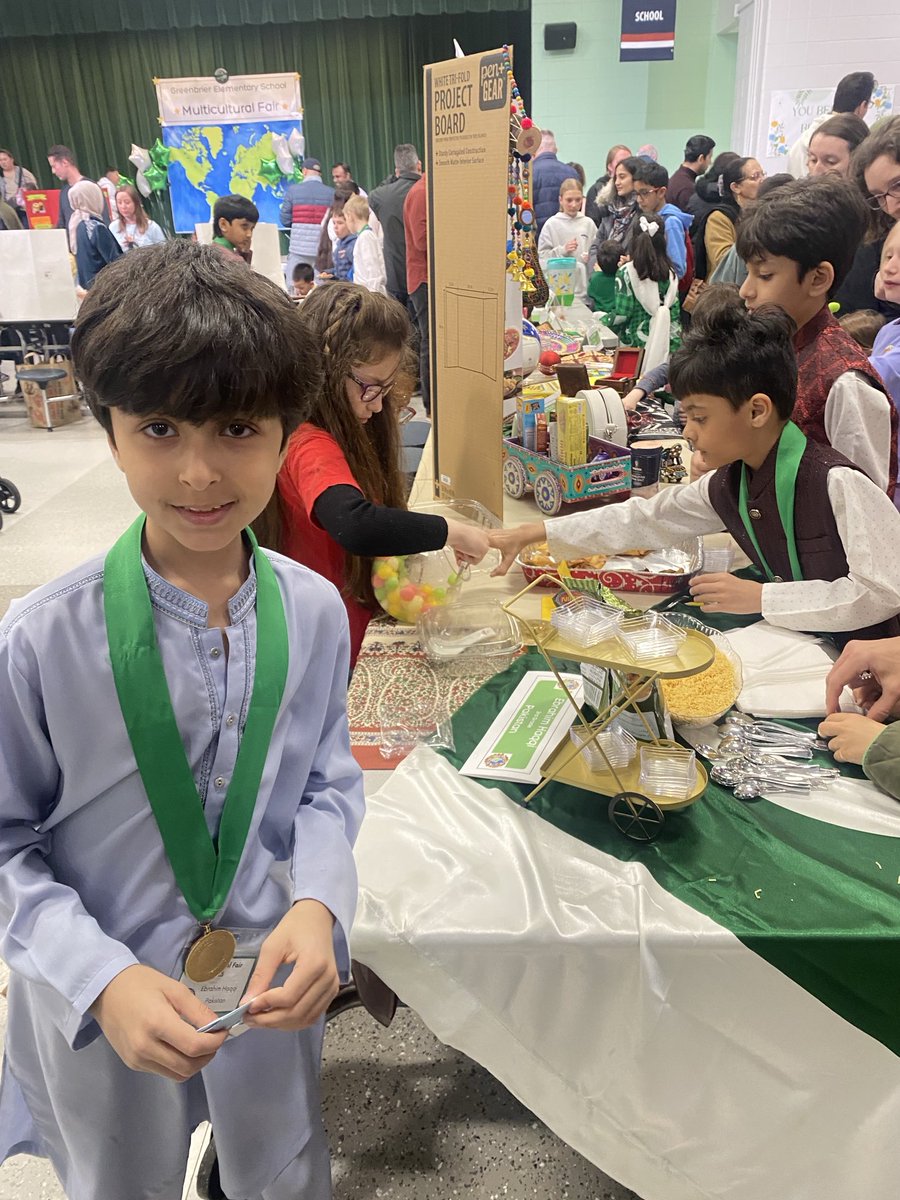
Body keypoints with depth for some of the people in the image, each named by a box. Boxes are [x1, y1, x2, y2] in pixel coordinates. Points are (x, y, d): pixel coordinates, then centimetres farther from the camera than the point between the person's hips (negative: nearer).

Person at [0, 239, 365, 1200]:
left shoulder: (313, 611, -15)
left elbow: (328, 784, -4)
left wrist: (316, 906, -20)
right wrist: (104, 980, -23)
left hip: (270, 986, 2)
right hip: (98, 1007, -2)